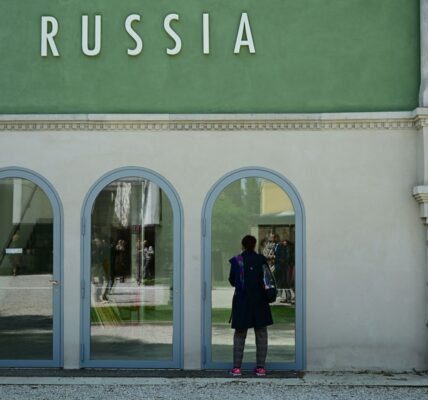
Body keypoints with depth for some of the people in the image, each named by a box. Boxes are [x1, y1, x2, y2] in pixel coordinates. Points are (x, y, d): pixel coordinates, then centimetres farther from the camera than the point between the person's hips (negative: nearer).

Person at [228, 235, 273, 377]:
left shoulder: (236, 261, -4)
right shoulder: (261, 260, -4)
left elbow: (232, 281, 3)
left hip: (241, 301, 0)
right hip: (259, 301, 0)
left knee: (239, 334, 7)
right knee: (261, 334, 9)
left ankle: (237, 367, 3)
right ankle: (260, 367, 8)